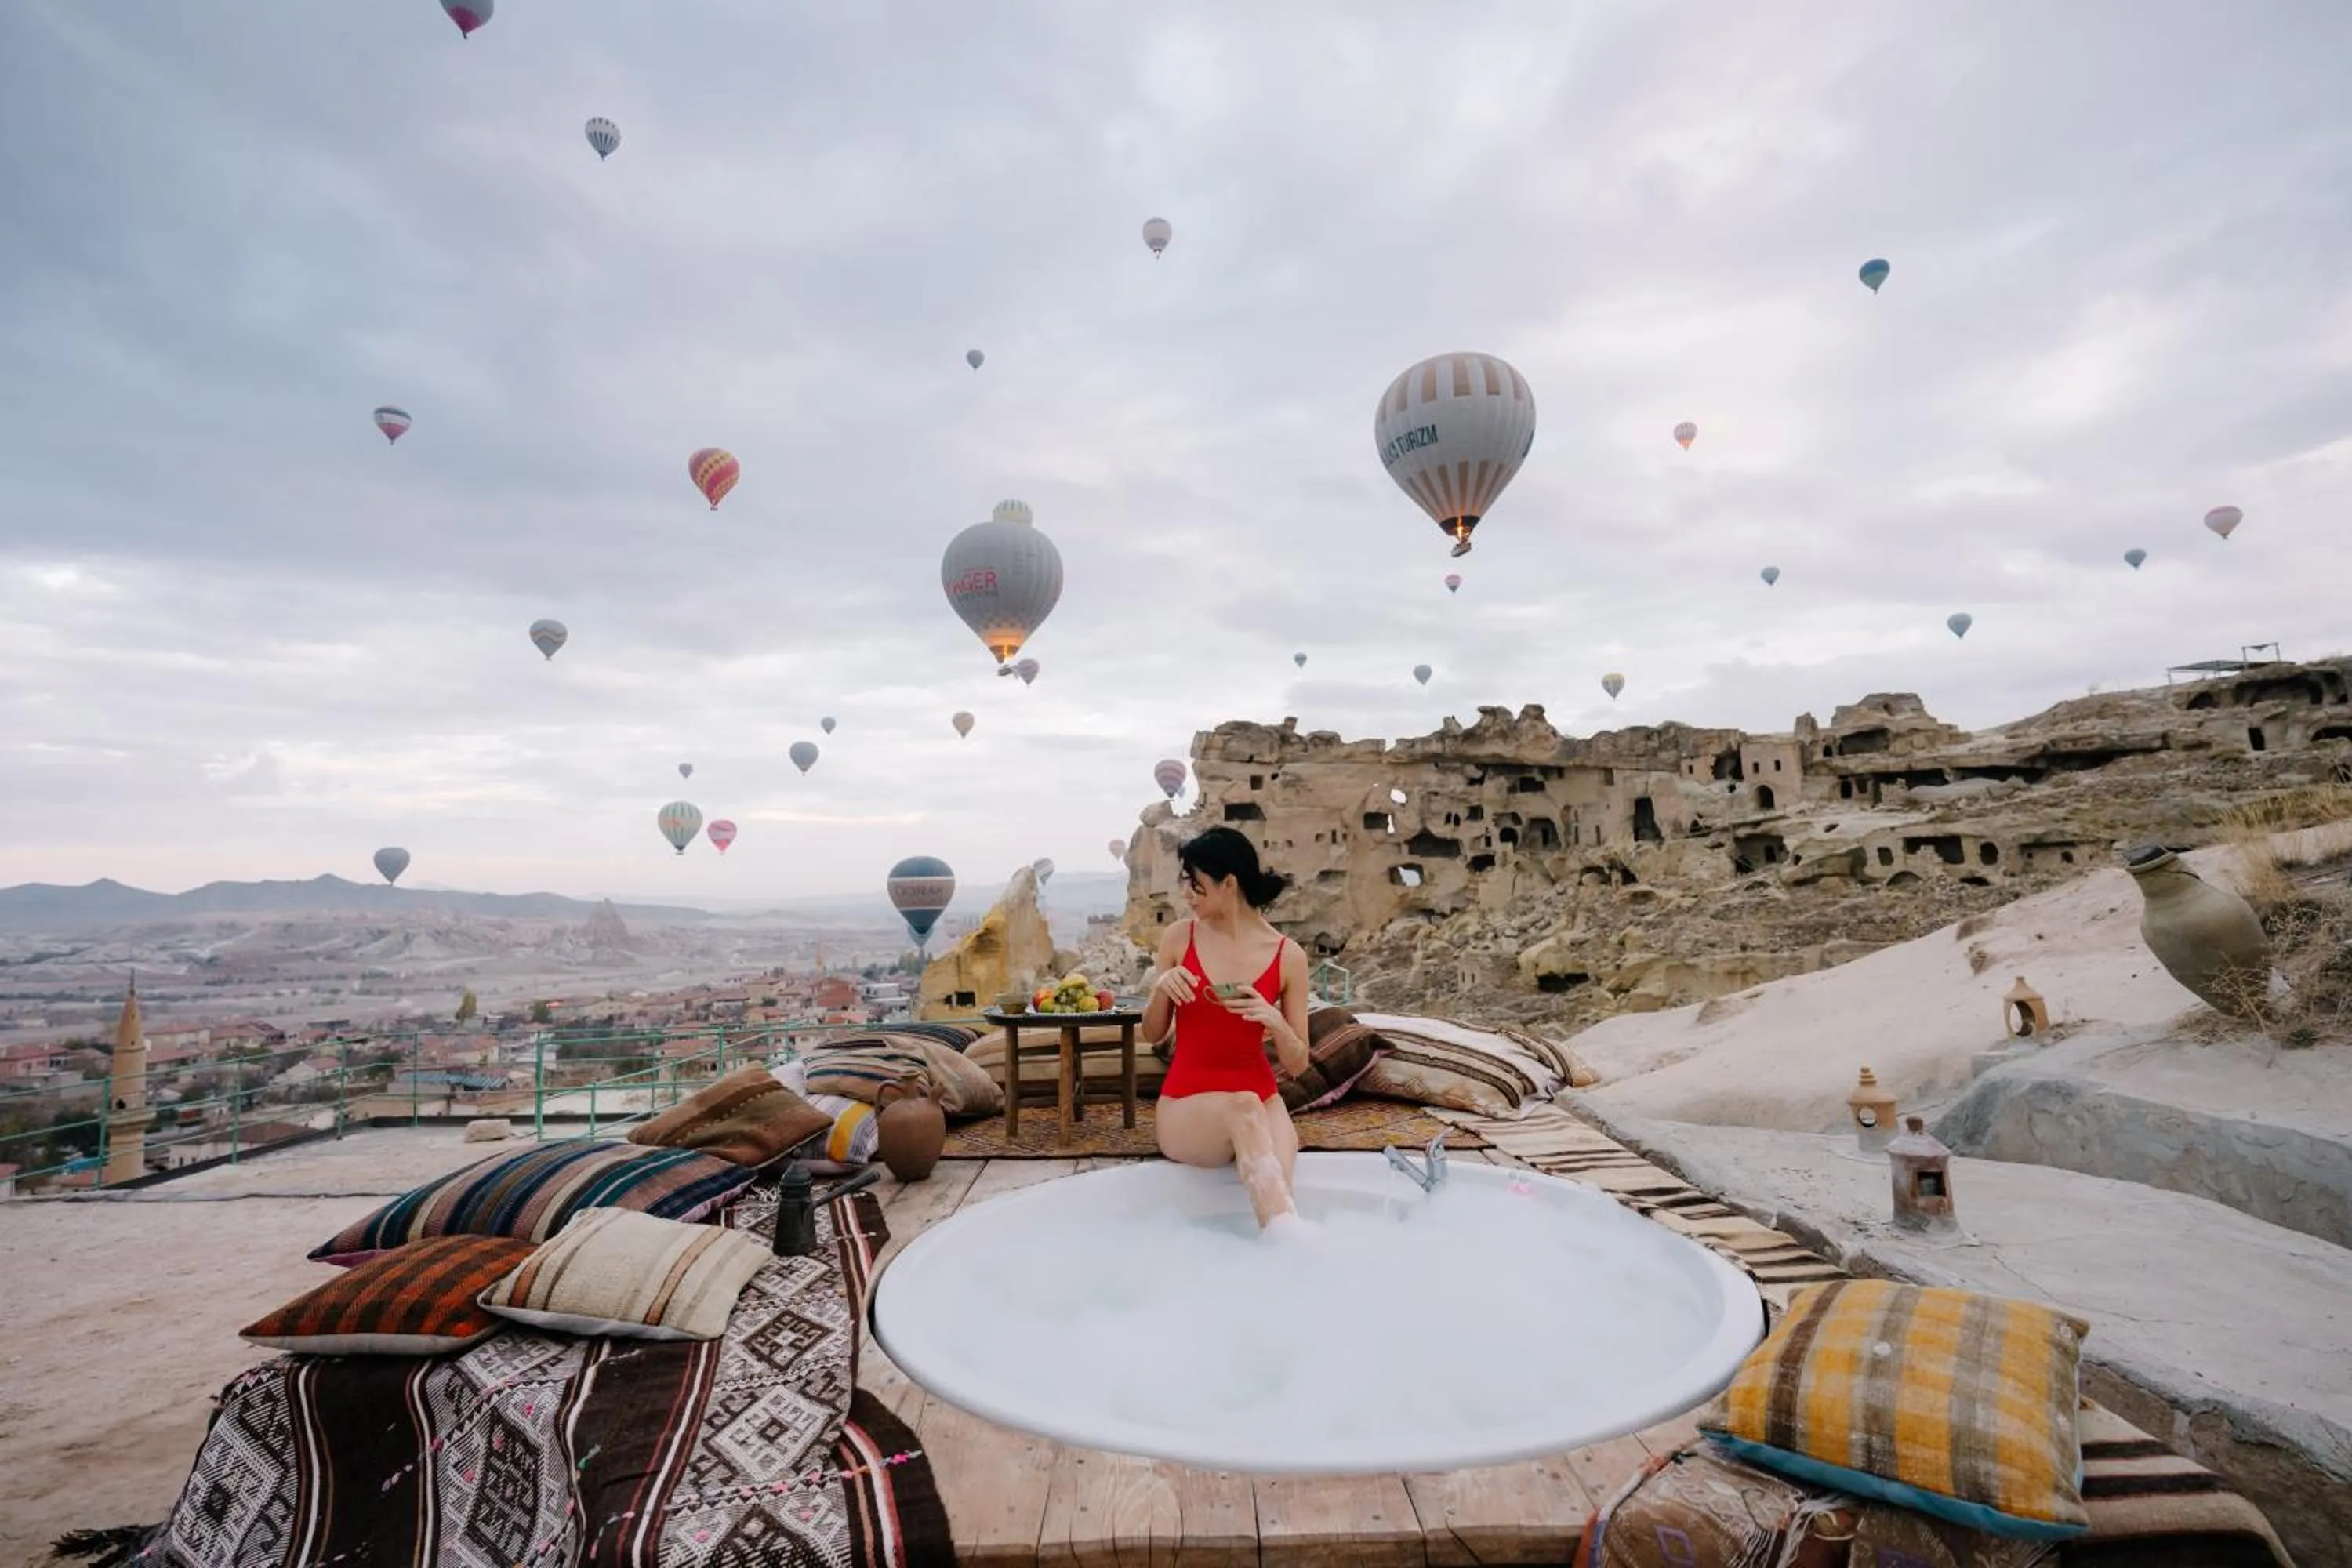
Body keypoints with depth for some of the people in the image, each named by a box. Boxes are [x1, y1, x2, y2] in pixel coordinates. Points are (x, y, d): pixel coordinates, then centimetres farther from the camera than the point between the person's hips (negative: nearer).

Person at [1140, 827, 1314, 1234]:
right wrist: (1161, 989, -15)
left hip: (1262, 1101, 0)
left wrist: (1275, 1022, -21)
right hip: (1186, 1106, 0)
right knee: (1243, 1107, -37)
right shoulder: (1179, 938, -1)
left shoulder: (1288, 956, -5)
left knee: (1272, 1189, -38)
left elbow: (1298, 1065, 1)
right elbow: (1152, 1034, 7)